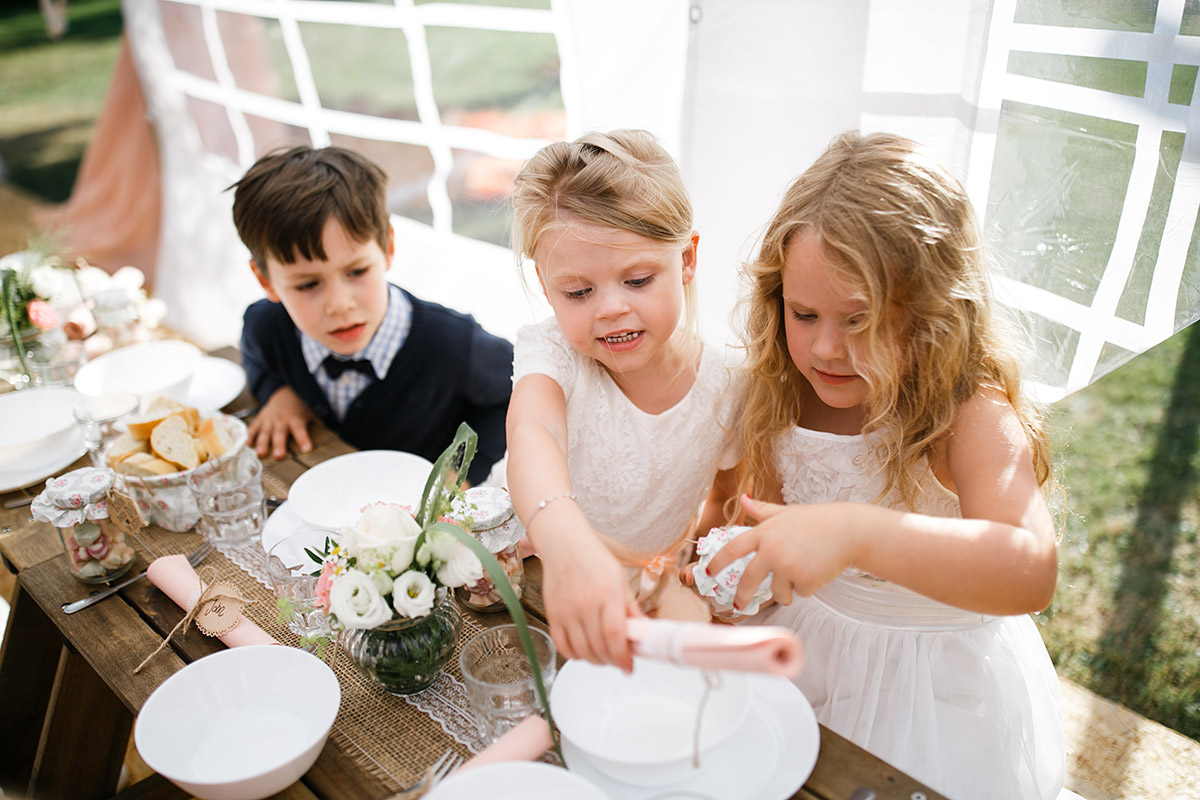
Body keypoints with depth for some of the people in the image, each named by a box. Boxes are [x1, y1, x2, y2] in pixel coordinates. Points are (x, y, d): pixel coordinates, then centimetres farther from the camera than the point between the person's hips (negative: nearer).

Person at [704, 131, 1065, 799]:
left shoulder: (975, 416, -26)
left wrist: (854, 533, -55)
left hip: (939, 686, -4)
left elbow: (1031, 572, -42)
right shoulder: (784, 394, -10)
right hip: (807, 650, 5)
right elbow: (772, 519, 2)